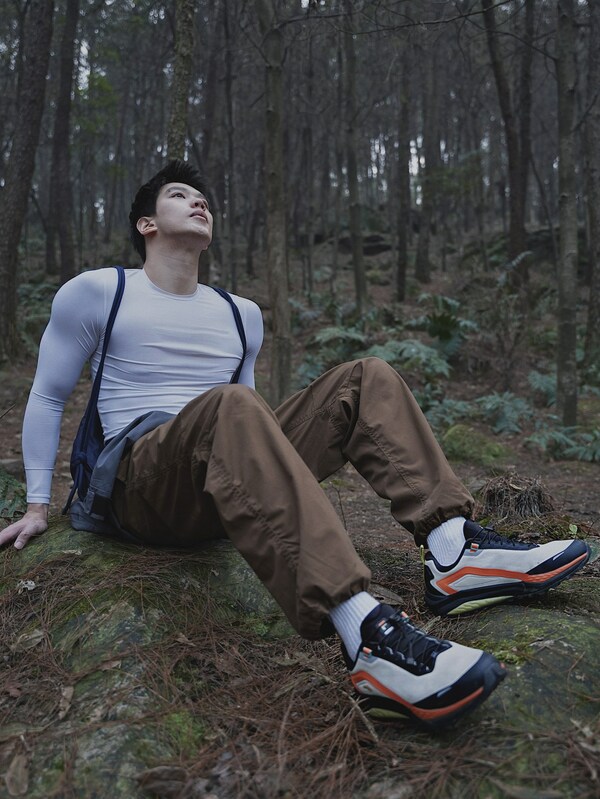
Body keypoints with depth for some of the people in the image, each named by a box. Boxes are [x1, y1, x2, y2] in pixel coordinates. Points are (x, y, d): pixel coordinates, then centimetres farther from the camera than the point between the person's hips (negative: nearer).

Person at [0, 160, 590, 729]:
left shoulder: (241, 315, 21)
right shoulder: (95, 293, 7)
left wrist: (281, 486, 20)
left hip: (234, 483, 6)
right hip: (144, 487, -5)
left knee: (367, 379, -7)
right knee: (230, 404, -38)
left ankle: (454, 553, -24)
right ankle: (367, 641, -54)